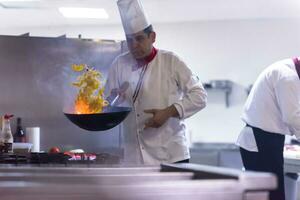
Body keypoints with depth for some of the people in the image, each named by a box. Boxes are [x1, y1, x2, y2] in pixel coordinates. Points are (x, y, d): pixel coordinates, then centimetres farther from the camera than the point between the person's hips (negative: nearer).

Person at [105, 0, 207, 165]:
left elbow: (198, 96, -5)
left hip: (170, 155, -2)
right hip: (135, 156, 2)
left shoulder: (170, 62, -3)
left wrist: (168, 112, -16)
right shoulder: (120, 65, 4)